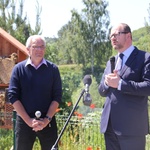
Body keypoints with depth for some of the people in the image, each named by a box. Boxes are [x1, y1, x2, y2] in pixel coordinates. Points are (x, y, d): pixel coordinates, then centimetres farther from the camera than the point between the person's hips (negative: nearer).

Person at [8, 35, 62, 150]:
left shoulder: (53, 69, 2)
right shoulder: (19, 69, 0)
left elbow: (57, 96, -1)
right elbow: (13, 96, -4)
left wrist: (47, 119, -12)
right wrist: (28, 120, -11)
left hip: (47, 122, 0)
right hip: (24, 121, 0)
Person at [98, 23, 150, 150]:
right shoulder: (111, 62, 19)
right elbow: (102, 91, 18)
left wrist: (120, 84, -17)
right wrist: (107, 83, -5)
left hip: (132, 125, -6)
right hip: (110, 125, 7)